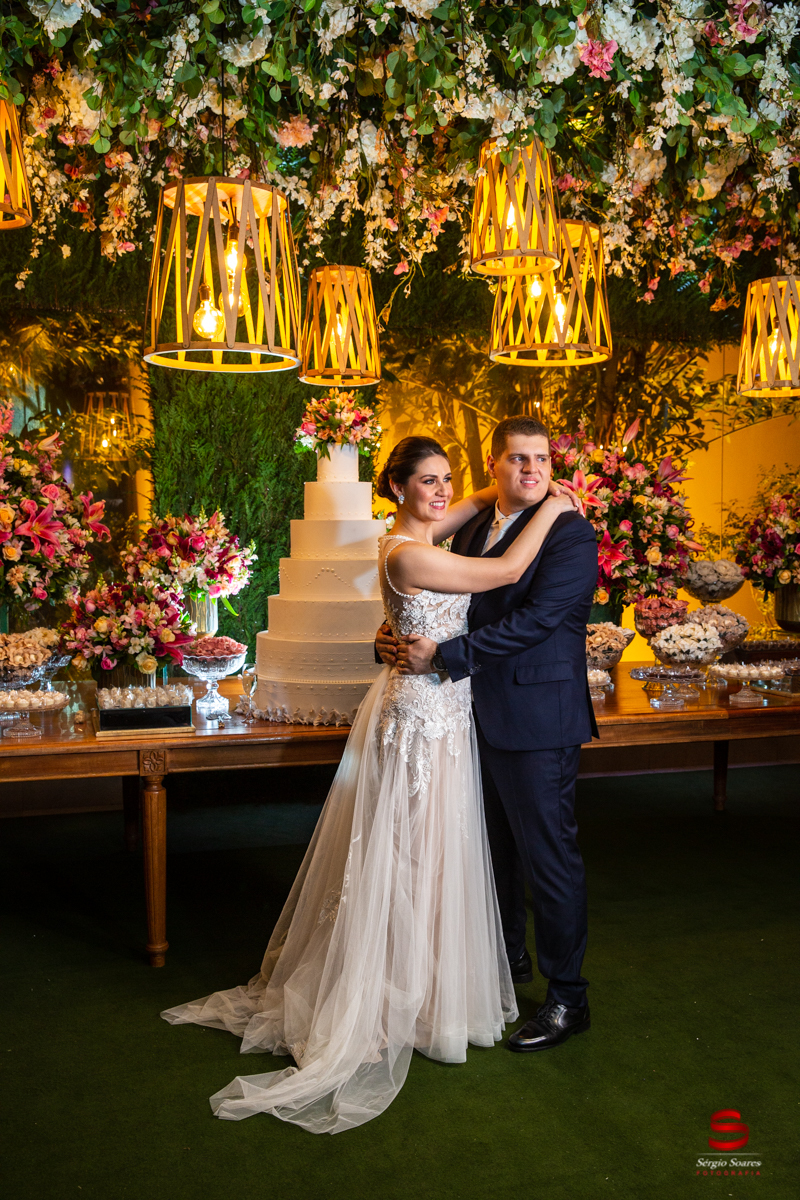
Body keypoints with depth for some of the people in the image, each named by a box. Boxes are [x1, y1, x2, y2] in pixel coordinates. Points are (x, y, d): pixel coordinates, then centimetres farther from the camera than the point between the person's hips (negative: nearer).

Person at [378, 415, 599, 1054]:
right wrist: (395, 634, -5)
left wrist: (443, 655, -22)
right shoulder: (472, 529, 10)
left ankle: (568, 999, 18)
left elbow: (534, 619, -22)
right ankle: (510, 958, 43)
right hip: (483, 714, 8)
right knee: (497, 848, 22)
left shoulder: (571, 533, -13)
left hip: (539, 722, -8)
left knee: (549, 856, 2)